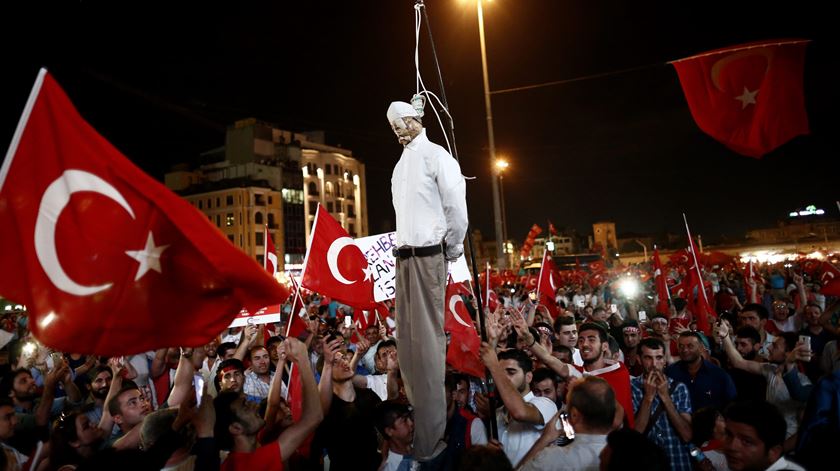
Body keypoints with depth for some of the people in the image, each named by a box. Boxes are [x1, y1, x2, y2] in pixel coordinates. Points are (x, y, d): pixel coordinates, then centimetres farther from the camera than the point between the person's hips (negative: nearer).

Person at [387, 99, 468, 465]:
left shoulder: (435, 155, -4)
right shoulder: (401, 163, 20)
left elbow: (456, 207, -9)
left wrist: (453, 250, -2)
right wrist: (403, 245, 13)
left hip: (428, 256, -8)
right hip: (403, 256, 8)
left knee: (427, 339, -7)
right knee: (406, 337, 11)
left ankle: (429, 438, 2)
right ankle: (413, 411, 25)